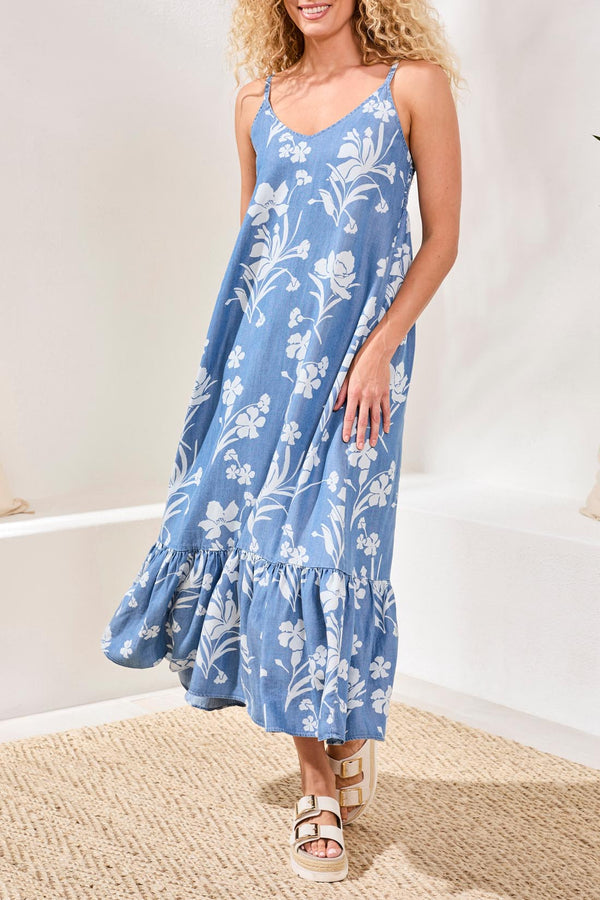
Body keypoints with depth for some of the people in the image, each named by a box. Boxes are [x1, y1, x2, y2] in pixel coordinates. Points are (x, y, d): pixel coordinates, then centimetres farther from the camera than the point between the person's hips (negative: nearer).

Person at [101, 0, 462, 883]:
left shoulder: (413, 83, -2)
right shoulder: (259, 103, 10)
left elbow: (442, 238, -3)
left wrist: (379, 349, -12)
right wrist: (239, 356, 15)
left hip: (358, 354, -4)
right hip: (267, 350, 4)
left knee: (331, 545, -5)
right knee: (265, 536, 1)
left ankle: (354, 723, 24)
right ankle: (319, 786, 14)